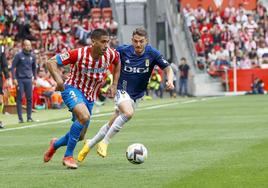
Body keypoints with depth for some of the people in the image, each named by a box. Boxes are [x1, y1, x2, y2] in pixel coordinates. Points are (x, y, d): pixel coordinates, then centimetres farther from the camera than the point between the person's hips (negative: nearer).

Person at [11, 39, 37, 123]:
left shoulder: (32, 56, 8)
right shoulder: (18, 55, -5)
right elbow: (13, 67, -4)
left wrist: (35, 78, 16)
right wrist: (14, 78, -11)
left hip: (28, 79, 4)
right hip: (20, 79, -4)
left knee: (29, 98, 2)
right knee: (19, 98, -3)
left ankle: (29, 117, 8)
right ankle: (20, 118, -1)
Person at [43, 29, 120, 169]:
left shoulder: (110, 54, -10)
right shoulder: (79, 54, -24)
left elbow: (117, 63, 15)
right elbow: (51, 62, -23)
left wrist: (114, 85, 8)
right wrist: (59, 80, -39)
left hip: (90, 97, 6)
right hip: (72, 89, -6)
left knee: (80, 136, 9)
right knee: (84, 116, -34)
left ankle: (56, 144, 43)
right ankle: (68, 156, -20)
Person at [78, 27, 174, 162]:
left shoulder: (152, 54, -10)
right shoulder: (123, 50, -12)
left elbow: (167, 68, -8)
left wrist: (170, 81, -28)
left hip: (135, 95, 3)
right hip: (122, 90, -3)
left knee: (111, 124, 10)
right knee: (128, 113, -33)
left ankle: (90, 144, 33)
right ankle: (104, 142, -21)